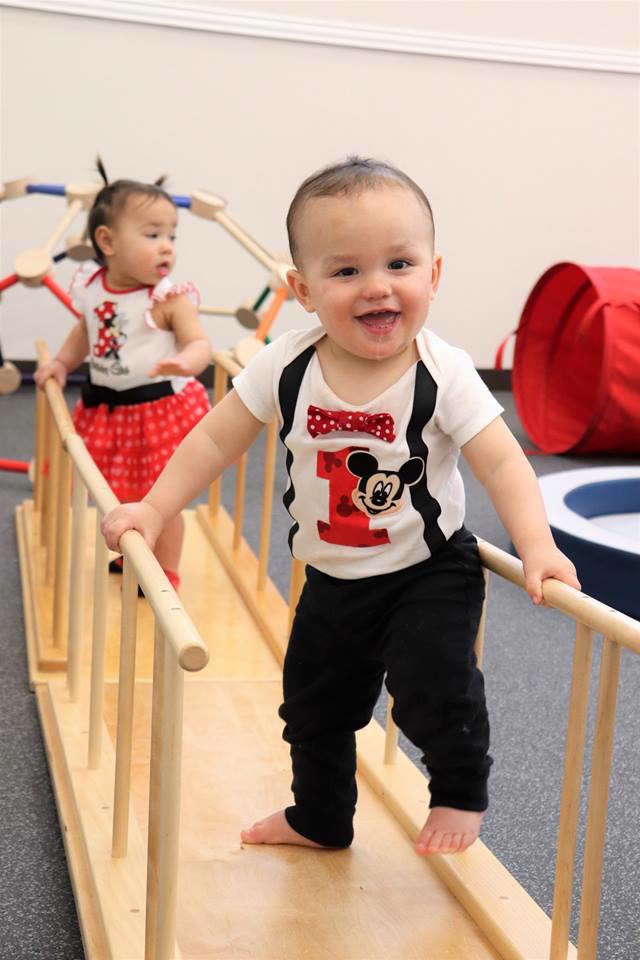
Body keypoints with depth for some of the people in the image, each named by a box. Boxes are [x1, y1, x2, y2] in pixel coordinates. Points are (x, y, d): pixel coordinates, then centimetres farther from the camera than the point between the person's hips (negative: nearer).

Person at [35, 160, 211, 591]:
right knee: (120, 494, 20)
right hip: (106, 407, 6)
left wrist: (184, 363, -44)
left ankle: (166, 573, 24)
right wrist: (61, 362, 5)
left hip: (162, 407, -5)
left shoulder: (170, 297, -17)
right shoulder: (90, 286, -2)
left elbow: (200, 342, -23)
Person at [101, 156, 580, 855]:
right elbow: (216, 439, -6)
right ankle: (319, 818, 43)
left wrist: (536, 546, -33)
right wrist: (153, 509, -12)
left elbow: (501, 462, -21)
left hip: (430, 573, -4)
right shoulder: (286, 367, -15)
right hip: (332, 580, 4)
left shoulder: (444, 375, -21)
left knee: (431, 685, -20)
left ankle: (462, 793, 12)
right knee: (312, 705, 16)